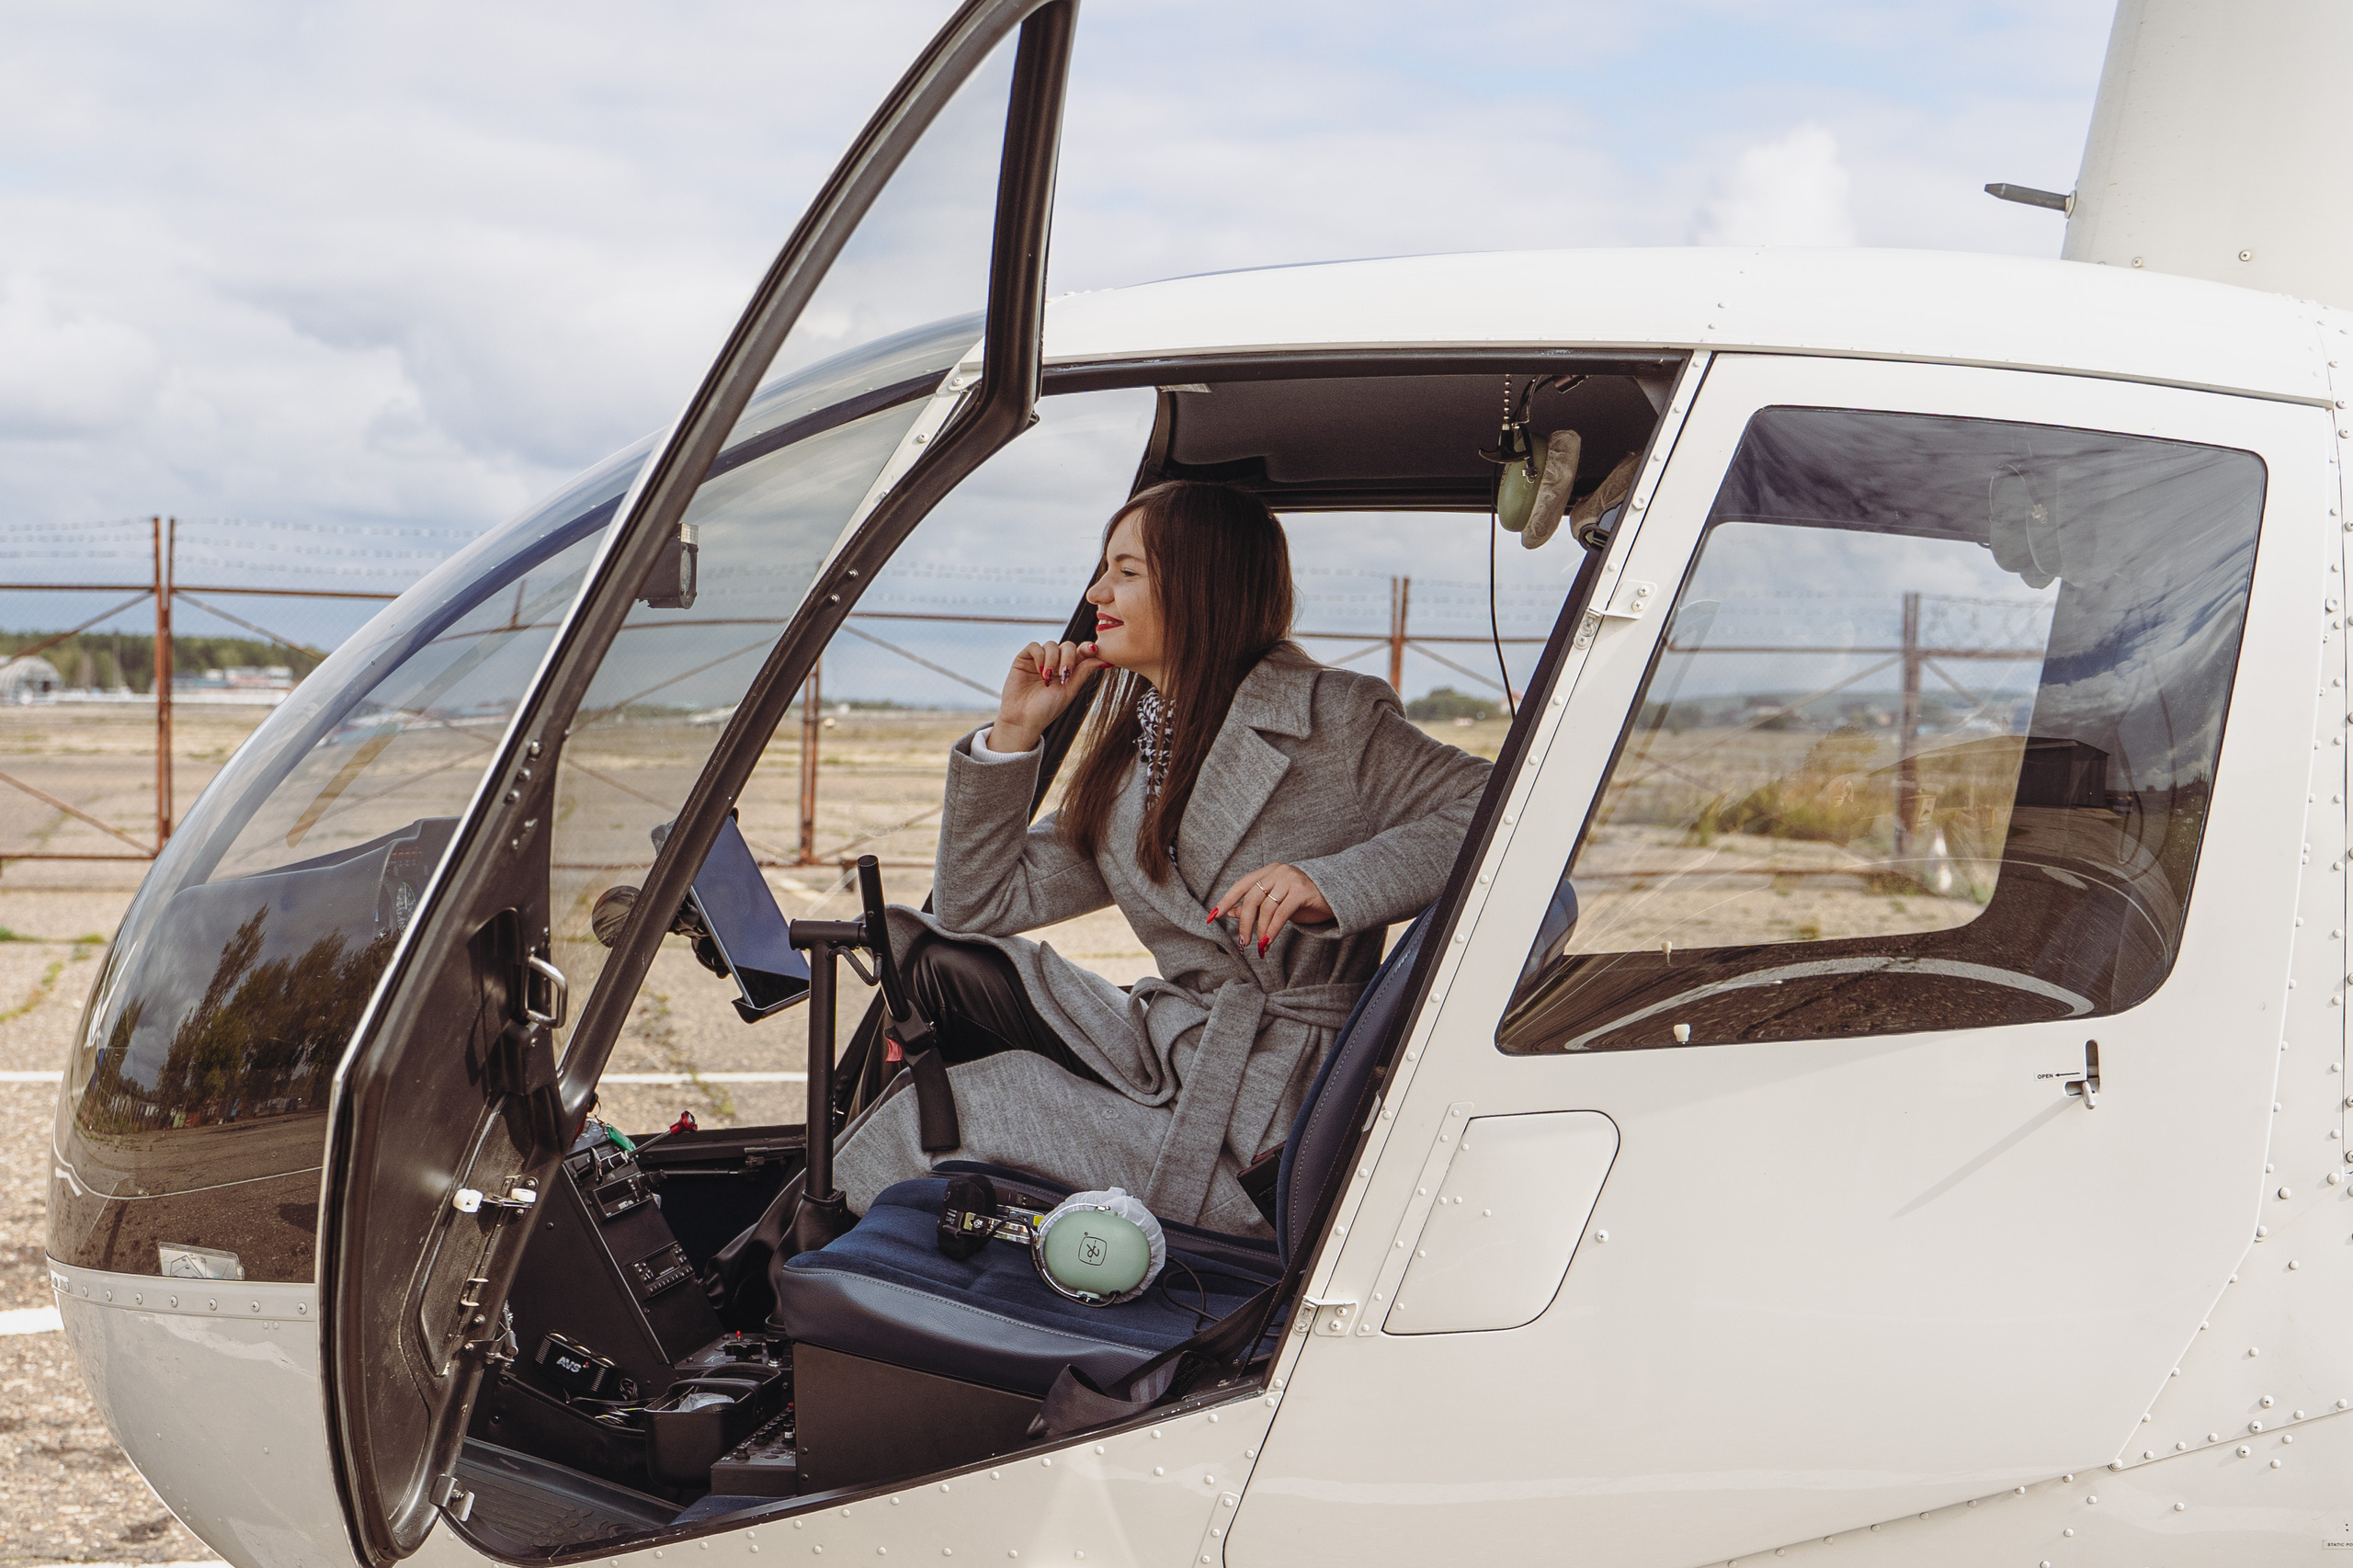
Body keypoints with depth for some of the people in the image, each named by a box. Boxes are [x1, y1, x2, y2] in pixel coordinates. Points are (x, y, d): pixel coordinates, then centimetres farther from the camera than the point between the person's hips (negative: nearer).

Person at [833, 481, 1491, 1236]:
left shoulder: (1329, 719, -6)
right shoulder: (1123, 763, 15)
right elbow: (978, 905, 14)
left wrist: (1330, 884, -24)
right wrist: (1015, 732, 7)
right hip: (1164, 1053, 7)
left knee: (928, 1120, -16)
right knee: (931, 966, -7)